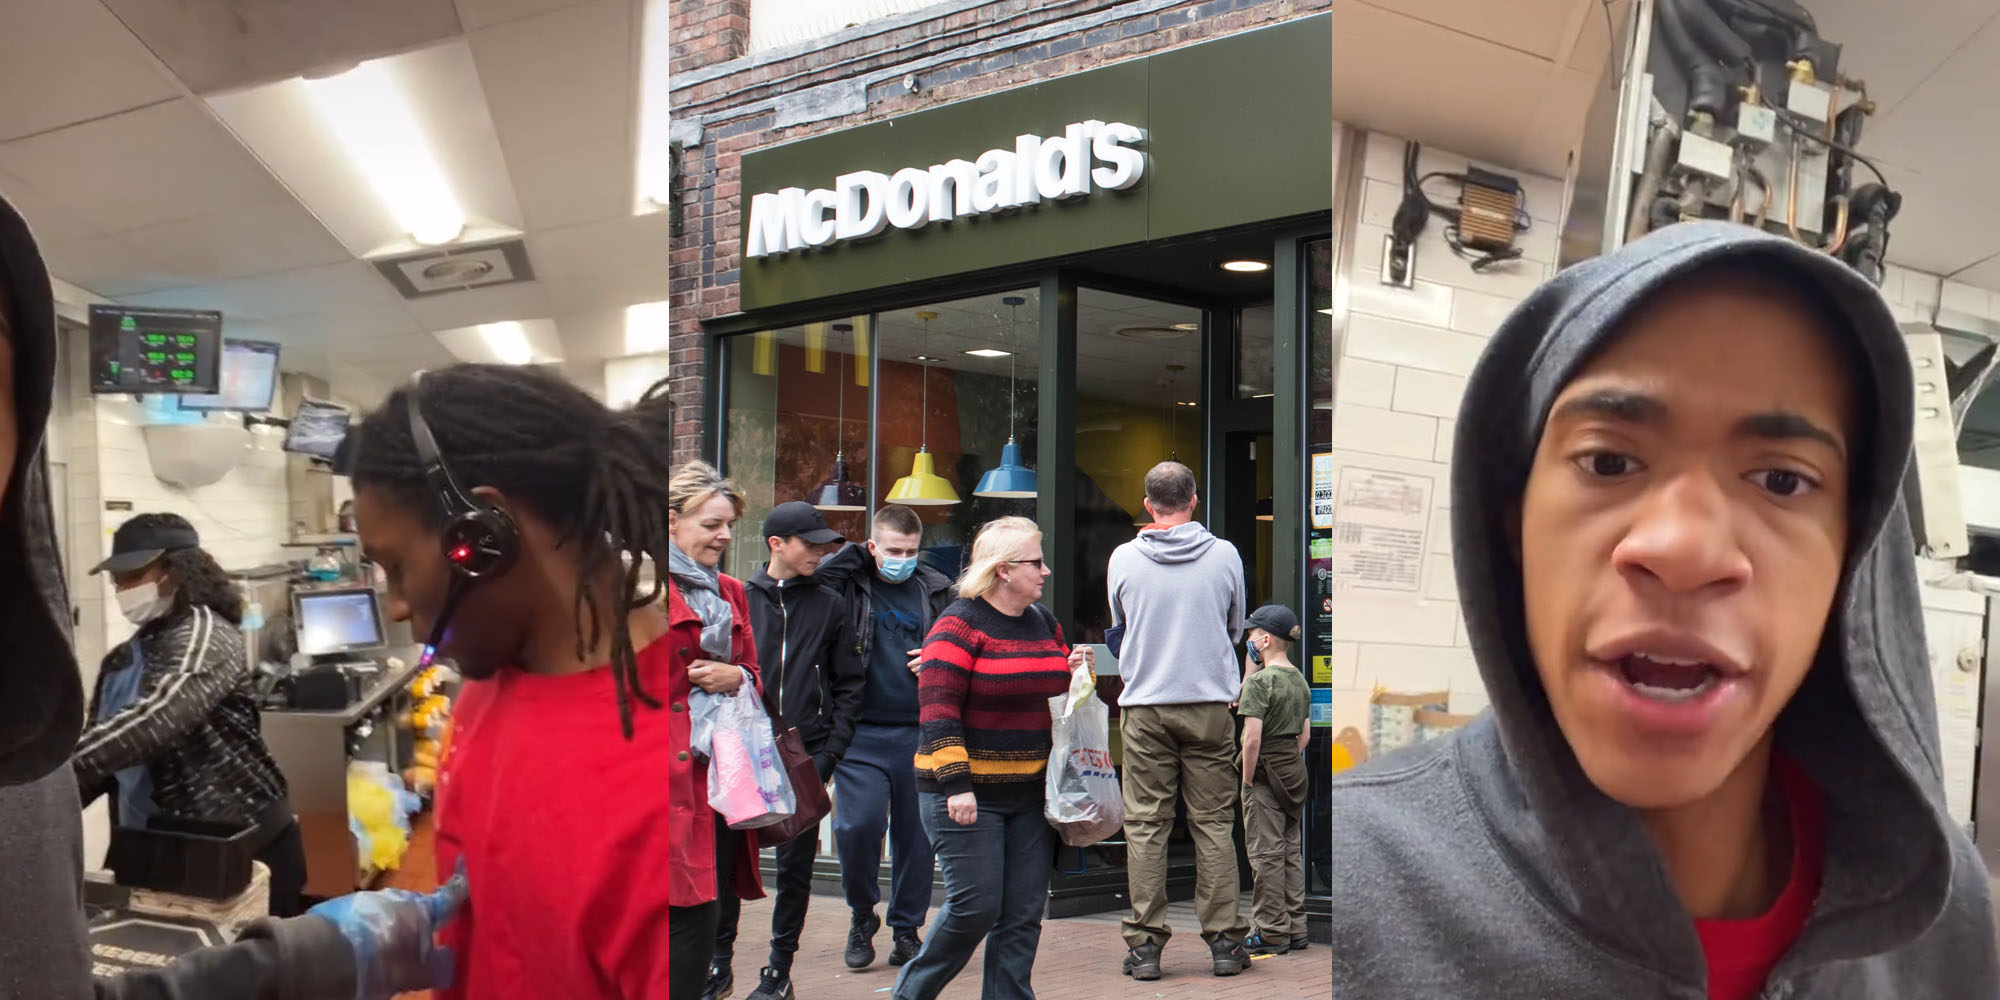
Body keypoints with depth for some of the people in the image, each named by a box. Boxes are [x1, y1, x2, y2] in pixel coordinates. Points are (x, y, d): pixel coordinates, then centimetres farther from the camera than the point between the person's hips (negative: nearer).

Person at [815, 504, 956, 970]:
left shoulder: (936, 591, 9)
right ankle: (862, 916, 15)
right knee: (857, 825, -10)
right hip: (860, 734, -2)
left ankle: (906, 928, 22)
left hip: (919, 732, 2)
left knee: (917, 834, 6)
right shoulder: (849, 586, 2)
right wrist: (854, 554, -11)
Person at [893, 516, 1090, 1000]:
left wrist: (1074, 670, 5)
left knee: (1024, 913, 4)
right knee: (976, 905, -6)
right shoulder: (960, 624, -10)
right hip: (967, 792, -7)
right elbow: (939, 710, -15)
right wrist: (956, 785, -22)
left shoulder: (1043, 622, 13)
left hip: (1030, 790, 7)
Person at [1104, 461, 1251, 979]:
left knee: (1145, 825, 4)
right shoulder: (1224, 554, -2)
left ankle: (1145, 943, 4)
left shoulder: (1123, 558, -1)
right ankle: (1225, 941, 8)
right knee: (1214, 824, 6)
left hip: (1144, 706, 0)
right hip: (1210, 703, 0)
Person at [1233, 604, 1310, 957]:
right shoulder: (1300, 680, 8)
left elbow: (1252, 738, -20)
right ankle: (1295, 928, 18)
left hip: (1266, 775, -7)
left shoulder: (1259, 681, -16)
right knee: (1292, 851, 13)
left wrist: (1247, 781, -12)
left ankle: (1272, 933, 5)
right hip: (1295, 774, 7)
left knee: (1265, 854, 0)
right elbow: (1305, 735, 12)